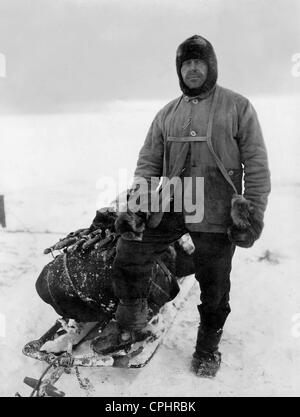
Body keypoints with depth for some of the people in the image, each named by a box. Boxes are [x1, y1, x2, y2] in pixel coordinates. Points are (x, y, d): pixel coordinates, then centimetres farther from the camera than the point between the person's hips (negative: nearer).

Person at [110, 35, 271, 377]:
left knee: (214, 288, 7)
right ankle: (133, 307, 19)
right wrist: (136, 204, 1)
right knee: (128, 254, -11)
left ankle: (207, 349, 31)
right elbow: (148, 162, 14)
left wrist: (253, 210, -6)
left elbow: (256, 162, 0)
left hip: (217, 214, -3)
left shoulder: (237, 107, 3)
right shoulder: (167, 114, 14)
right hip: (170, 206, 3)